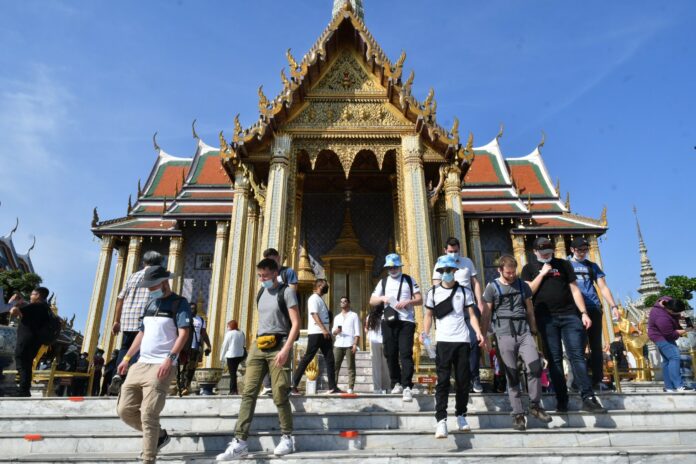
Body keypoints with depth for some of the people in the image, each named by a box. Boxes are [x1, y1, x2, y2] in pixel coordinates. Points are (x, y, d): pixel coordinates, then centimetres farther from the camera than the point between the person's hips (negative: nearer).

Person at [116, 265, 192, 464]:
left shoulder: (179, 303, -6)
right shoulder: (150, 304, 18)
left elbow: (184, 334, -16)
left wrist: (170, 358, -28)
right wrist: (127, 358, 20)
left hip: (161, 367, -8)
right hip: (140, 365, 8)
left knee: (148, 415, -10)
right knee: (125, 410, 8)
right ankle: (159, 435, 26)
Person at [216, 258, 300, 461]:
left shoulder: (286, 292, -5)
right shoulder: (260, 293, 15)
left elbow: (296, 324, -11)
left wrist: (286, 349, -19)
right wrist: (257, 341, 17)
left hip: (278, 346, -6)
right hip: (258, 346, 6)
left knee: (280, 396, 0)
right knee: (248, 392, -2)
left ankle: (287, 438, 16)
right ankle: (240, 442, 0)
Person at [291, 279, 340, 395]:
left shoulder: (320, 299, 21)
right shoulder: (313, 298, -6)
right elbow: (314, 315, -17)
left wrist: (327, 331, 15)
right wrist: (323, 329, -25)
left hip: (324, 333, 9)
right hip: (316, 333, -9)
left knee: (330, 359, 4)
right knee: (307, 358, -7)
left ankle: (332, 387, 6)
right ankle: (294, 385, -1)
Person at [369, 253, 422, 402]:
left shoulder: (409, 280, 9)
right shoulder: (383, 282, 15)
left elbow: (420, 299, 4)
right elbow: (372, 301, 13)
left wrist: (407, 302, -15)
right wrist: (382, 298, -7)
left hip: (406, 321, -3)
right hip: (388, 321, 3)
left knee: (405, 353, -10)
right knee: (391, 353, 5)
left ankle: (406, 387, -10)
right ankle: (396, 383, 18)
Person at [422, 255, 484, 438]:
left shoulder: (464, 291, 7)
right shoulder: (433, 292, 7)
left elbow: (471, 315, 6)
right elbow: (428, 315, 11)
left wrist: (478, 333, -9)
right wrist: (425, 333, -6)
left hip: (462, 341, 1)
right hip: (443, 342, -1)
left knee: (463, 380, 6)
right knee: (443, 381, -6)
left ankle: (461, 415, 23)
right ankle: (441, 420, -6)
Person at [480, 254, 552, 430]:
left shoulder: (523, 285, 11)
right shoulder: (492, 288, 1)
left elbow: (530, 310, 18)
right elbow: (486, 314, 3)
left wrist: (534, 331, 17)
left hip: (524, 332, 3)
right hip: (504, 335, -2)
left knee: (535, 366, -11)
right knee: (512, 375, 1)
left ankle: (535, 405, 9)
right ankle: (518, 414, 12)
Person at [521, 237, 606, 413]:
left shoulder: (563, 264, 12)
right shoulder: (529, 268, 10)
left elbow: (574, 289, 8)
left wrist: (584, 313, 0)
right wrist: (542, 274, -6)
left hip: (570, 315, 1)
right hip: (546, 318, 0)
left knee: (577, 356, -5)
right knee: (554, 360, 2)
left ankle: (588, 398, -5)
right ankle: (561, 400, 8)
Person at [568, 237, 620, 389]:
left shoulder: (592, 266, 17)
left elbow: (603, 287, 13)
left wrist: (613, 306, 1)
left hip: (594, 309, 3)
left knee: (596, 346, 4)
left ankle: (597, 380, 10)